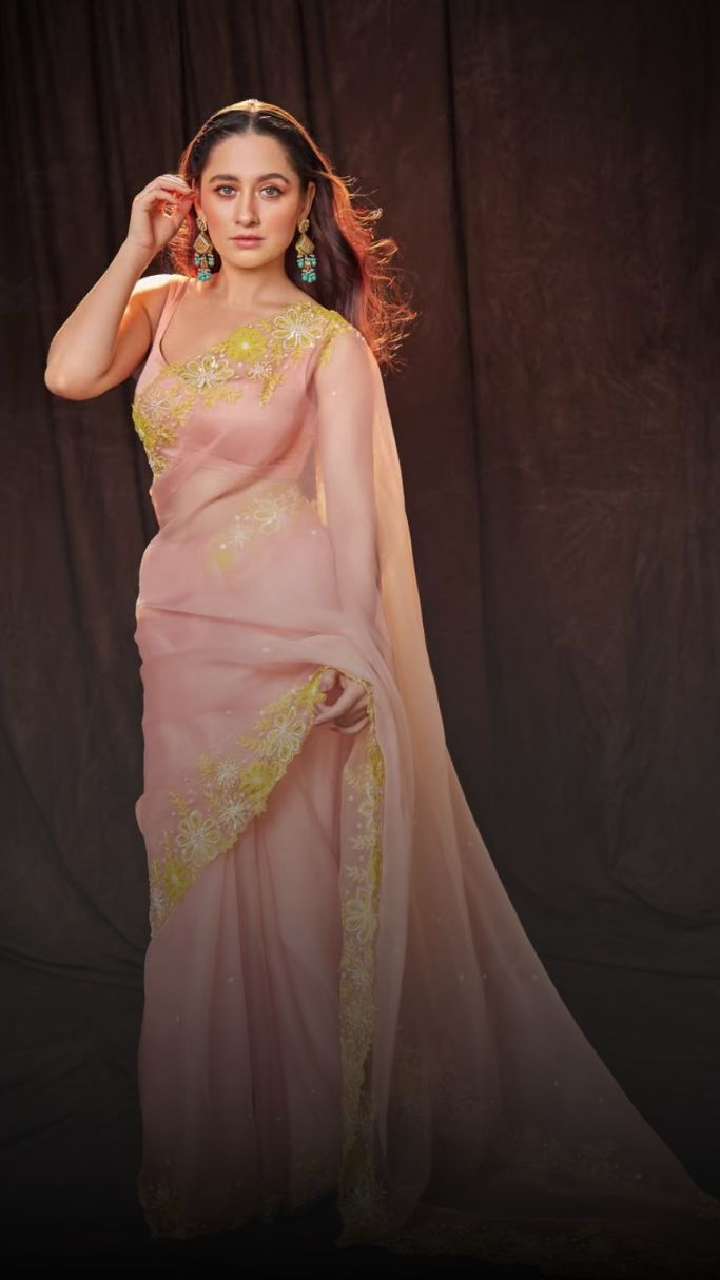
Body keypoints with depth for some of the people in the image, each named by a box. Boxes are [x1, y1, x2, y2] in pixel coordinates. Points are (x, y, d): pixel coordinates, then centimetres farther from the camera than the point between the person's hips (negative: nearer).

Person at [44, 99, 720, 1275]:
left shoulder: (329, 341, -2)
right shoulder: (162, 305, 10)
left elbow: (351, 505, -7)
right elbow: (69, 374, -8)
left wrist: (353, 644, -16)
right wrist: (137, 249, -2)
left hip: (293, 625, -4)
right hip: (184, 624, 5)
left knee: (298, 874, 1)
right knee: (201, 881, 11)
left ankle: (316, 1127, 19)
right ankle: (223, 1141, 28)